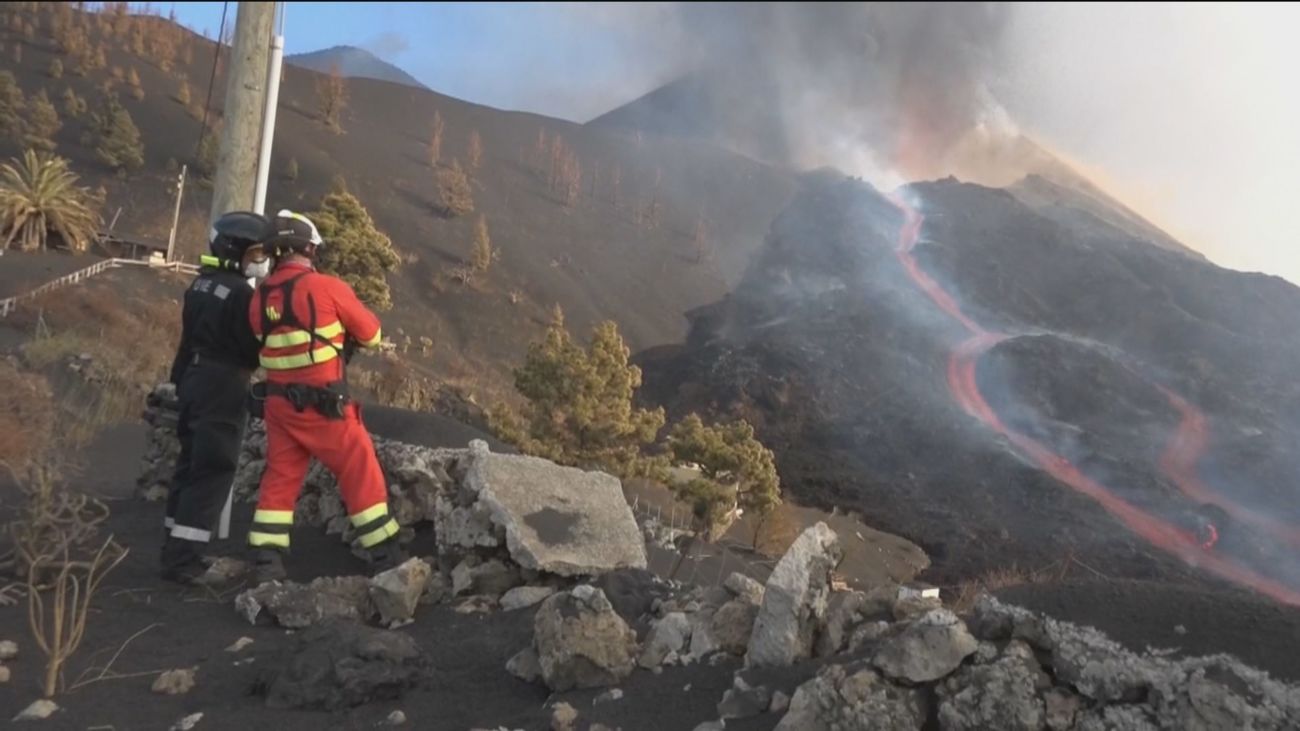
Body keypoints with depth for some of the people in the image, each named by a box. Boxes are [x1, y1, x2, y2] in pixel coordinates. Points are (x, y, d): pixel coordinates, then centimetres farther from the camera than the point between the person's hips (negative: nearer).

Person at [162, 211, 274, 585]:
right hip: (222, 388, -9)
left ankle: (175, 547, 24)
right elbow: (255, 351, -16)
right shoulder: (240, 293, -18)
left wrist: (181, 378, 21)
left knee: (191, 463, 16)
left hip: (194, 379, 9)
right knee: (213, 471, -5)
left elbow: (194, 332, 15)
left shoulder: (201, 283, 10)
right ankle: (184, 559, -4)